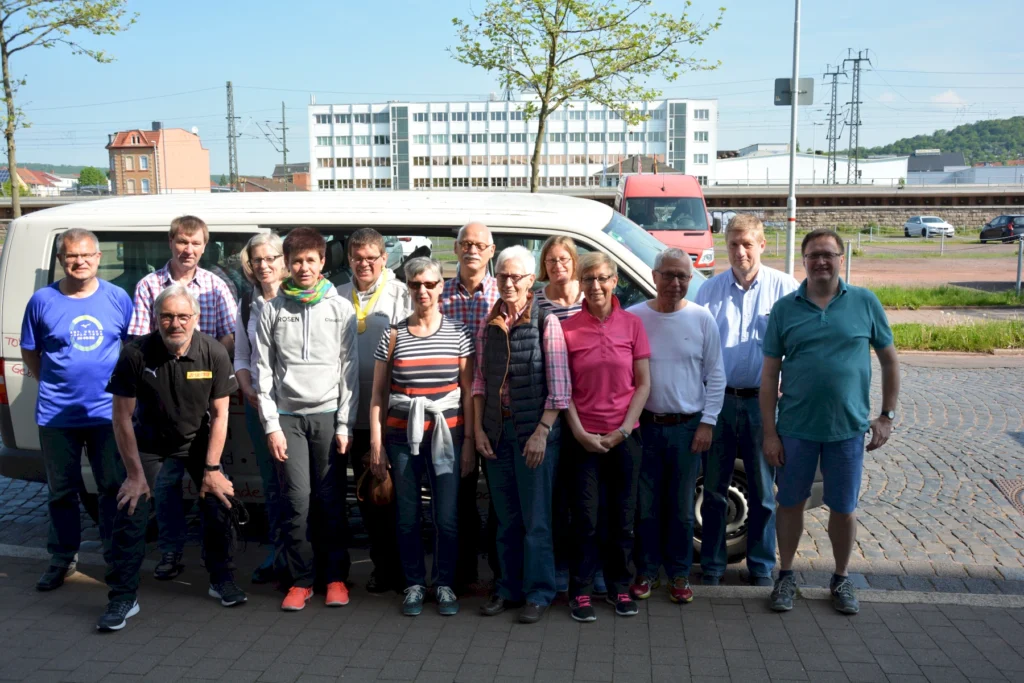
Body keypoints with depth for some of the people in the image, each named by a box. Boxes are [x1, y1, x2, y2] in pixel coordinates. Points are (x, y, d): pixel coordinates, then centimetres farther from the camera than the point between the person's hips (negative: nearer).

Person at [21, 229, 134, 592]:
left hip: (108, 412, 0)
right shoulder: (43, 300, -2)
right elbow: (29, 352, 8)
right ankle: (62, 559, 27)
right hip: (56, 415, 0)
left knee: (114, 488, 8)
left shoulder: (117, 298, 0)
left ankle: (117, 557, 23)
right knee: (62, 491, 12)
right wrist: (54, 384, 1)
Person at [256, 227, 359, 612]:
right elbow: (264, 372, 4)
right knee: (296, 500, -3)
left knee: (331, 500, 1)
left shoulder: (340, 309, 5)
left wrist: (345, 424, -2)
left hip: (328, 414, 0)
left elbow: (349, 370, 3)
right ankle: (301, 580, 11)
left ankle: (336, 576, 16)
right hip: (287, 416, 0)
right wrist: (271, 425, -2)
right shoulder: (272, 310, 6)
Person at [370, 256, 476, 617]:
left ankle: (445, 584, 18)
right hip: (402, 436, 1)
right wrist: (376, 443, -1)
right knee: (408, 517, 6)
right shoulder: (393, 335, 4)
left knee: (447, 518, -1)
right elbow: (378, 394, 5)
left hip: (446, 434, -1)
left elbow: (469, 391, 2)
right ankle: (414, 584, 23)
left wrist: (469, 441, -3)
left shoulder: (458, 333, 3)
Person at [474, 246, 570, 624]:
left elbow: (558, 385, -9)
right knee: (505, 516, 13)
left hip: (534, 429, -5)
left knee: (535, 517, 1)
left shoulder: (546, 322, -6)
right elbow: (480, 381, 11)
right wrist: (478, 429, 3)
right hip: (496, 430, 5)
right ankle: (508, 588, 25)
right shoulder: (488, 325, 8)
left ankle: (538, 593, 13)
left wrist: (542, 432, -15)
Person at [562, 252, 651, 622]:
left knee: (623, 516, 9)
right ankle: (581, 591, 16)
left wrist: (623, 429, -6)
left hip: (624, 436, 1)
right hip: (583, 436, -1)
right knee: (586, 517, 2)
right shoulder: (568, 328, -3)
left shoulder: (632, 324, 1)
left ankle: (619, 588, 25)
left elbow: (643, 384, 2)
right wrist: (580, 432, -8)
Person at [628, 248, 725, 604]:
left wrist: (707, 423, -2)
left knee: (681, 507, 10)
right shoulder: (632, 317, -1)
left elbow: (715, 375, 4)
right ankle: (647, 571, 23)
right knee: (646, 505, 8)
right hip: (643, 426, 0)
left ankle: (679, 574, 24)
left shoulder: (701, 318, 1)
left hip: (687, 427, 0)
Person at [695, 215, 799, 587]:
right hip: (718, 399, 2)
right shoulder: (710, 289, 5)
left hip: (762, 401, -2)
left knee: (762, 492, 9)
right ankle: (712, 566, 23)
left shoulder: (784, 287, -1)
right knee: (714, 489, 10)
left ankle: (761, 567, 24)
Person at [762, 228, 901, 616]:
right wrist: (769, 433, -4)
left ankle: (841, 580, 31)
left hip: (848, 428, 0)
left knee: (843, 508, 11)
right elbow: (769, 374, 0)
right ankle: (785, 576, 29)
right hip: (796, 428, 0)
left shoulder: (865, 303, -1)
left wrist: (887, 416, 2)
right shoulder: (784, 309, -1)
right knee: (790, 503, 11)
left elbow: (890, 361, 7)